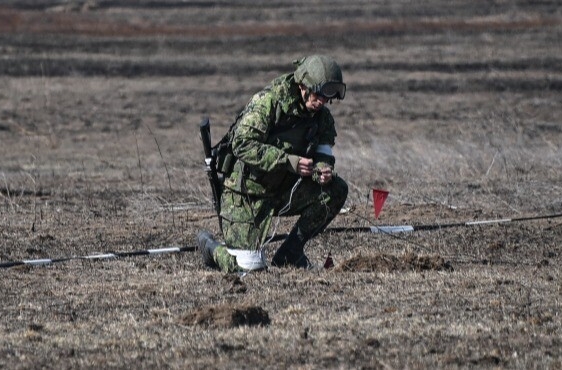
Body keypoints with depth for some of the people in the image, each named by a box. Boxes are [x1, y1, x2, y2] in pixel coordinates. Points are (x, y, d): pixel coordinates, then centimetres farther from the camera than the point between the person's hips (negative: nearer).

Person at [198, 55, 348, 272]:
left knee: (336, 190, -12)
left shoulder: (321, 114, 1)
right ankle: (210, 247, 20)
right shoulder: (268, 102, -21)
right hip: (247, 193, -7)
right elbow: (242, 144, -28)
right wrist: (287, 161, -35)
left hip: (283, 191, 7)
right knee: (249, 267, -15)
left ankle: (290, 253, 0)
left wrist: (323, 170, -23)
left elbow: (323, 150, 3)